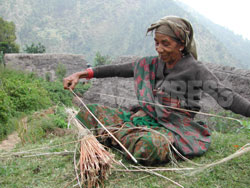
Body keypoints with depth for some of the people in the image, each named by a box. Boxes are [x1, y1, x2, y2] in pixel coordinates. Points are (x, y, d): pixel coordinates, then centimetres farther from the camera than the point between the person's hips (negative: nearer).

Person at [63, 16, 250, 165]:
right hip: (148, 118, 5)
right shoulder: (152, 64, 6)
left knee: (148, 146, -41)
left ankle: (117, 132, -11)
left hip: (174, 128, -5)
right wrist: (83, 74, 1)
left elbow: (226, 96, -18)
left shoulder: (196, 69, -11)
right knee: (91, 112, 3)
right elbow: (118, 69, 7)